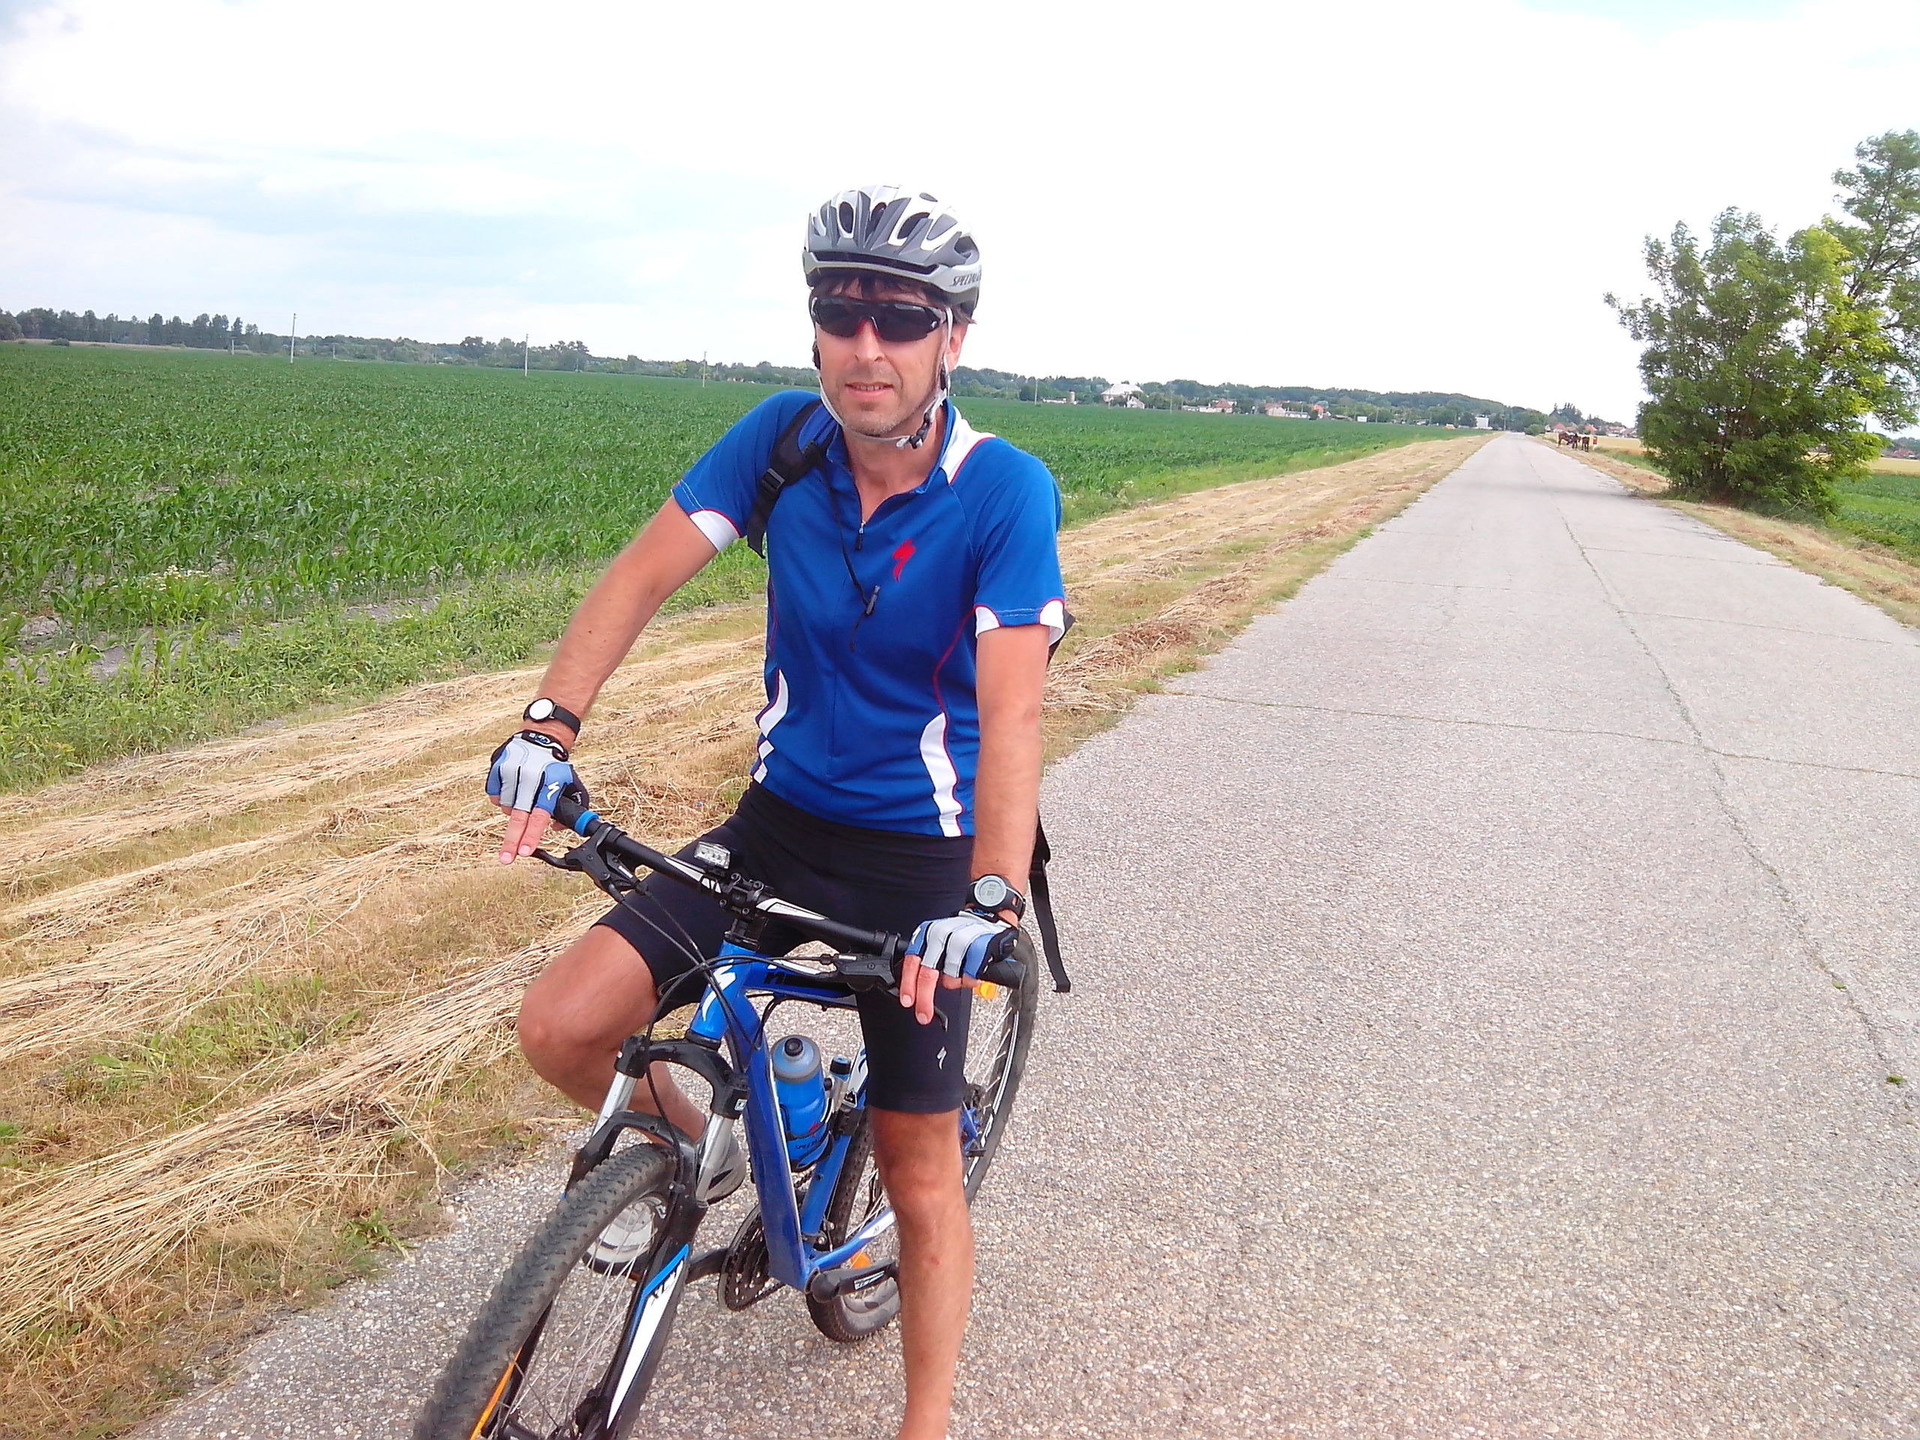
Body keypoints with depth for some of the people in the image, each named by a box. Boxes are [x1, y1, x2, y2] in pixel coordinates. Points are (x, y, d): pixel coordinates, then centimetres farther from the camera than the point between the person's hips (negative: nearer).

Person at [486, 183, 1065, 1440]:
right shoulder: (786, 438, -7)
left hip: (920, 860, -3)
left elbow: (1010, 707, -26)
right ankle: (698, 1148, 22)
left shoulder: (1005, 490, -18)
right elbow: (645, 573, -9)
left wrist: (991, 898, -37)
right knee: (562, 1028, -10)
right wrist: (551, 724, -24)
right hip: (779, 823, 4)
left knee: (920, 1170, 5)